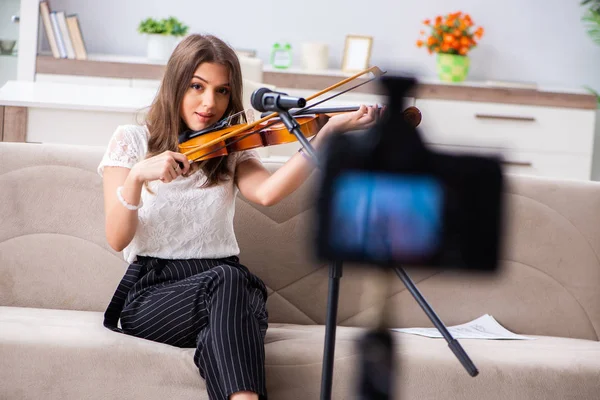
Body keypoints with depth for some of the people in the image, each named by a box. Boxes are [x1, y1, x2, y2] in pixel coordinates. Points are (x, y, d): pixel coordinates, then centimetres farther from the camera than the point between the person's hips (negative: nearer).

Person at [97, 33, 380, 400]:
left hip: (228, 284, 2)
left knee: (229, 282, -35)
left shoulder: (232, 152, 12)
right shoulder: (131, 142, 6)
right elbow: (118, 239, -7)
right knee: (225, 281, -34)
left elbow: (267, 192, -14)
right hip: (153, 291, -2)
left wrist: (328, 133, -25)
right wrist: (137, 177, -26)